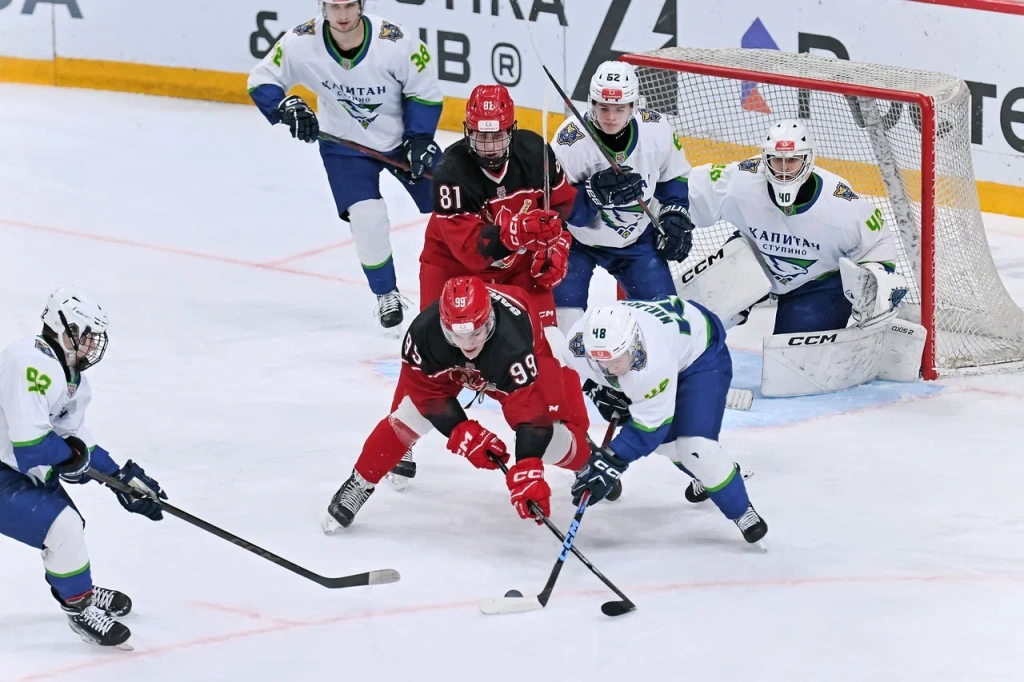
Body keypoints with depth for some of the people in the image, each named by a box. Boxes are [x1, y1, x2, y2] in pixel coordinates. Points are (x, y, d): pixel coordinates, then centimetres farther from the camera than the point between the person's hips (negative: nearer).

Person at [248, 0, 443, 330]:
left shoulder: (396, 41, -28)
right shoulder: (301, 42, -24)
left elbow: (424, 93, -13)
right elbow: (262, 80, -10)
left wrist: (419, 140, -18)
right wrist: (287, 108, -28)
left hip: (401, 135, 0)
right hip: (345, 142, 0)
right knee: (367, 217, -17)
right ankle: (387, 296, 5)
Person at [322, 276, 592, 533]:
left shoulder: (515, 342, -46)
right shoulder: (425, 332, -38)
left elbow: (528, 409, -48)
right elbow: (428, 392, -22)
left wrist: (527, 475, -55)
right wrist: (464, 434, -31)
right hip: (449, 366, 2)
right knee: (408, 417, -12)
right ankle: (360, 484, 9)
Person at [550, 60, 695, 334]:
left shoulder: (656, 129, -15)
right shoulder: (570, 142, -27)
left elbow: (674, 177, 5)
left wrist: (675, 217, -4)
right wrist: (594, 192, -43)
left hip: (636, 237, 3)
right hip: (578, 239, -3)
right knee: (567, 307, -15)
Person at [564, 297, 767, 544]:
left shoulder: (654, 364, -45)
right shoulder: (578, 341, -30)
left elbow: (649, 426, -34)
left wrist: (610, 462, -35)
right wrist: (600, 388, -11)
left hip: (702, 353, -7)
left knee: (695, 444, -19)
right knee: (663, 439, 11)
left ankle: (741, 511, 1)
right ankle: (706, 474, 41)